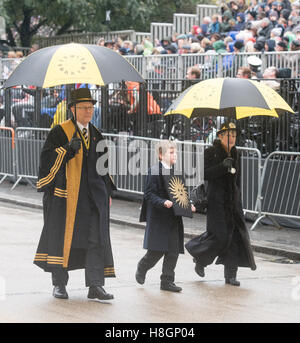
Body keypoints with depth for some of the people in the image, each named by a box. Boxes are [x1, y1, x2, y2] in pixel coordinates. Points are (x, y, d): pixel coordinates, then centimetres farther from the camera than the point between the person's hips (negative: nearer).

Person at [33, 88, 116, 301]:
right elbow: (48, 159, -11)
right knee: (62, 236, 4)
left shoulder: (96, 135, 15)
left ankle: (95, 286, -7)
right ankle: (59, 284, 16)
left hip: (93, 195, 4)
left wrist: (107, 192, 18)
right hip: (65, 194, -4)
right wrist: (68, 149, -25)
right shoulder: (59, 132, -2)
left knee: (96, 238, -6)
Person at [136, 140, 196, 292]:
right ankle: (142, 268, 23)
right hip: (158, 217, -6)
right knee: (157, 251, -4)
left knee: (173, 251, 3)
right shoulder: (155, 171, -10)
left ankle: (167, 281, 10)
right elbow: (149, 194, -14)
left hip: (174, 218, 6)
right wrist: (163, 203, -26)